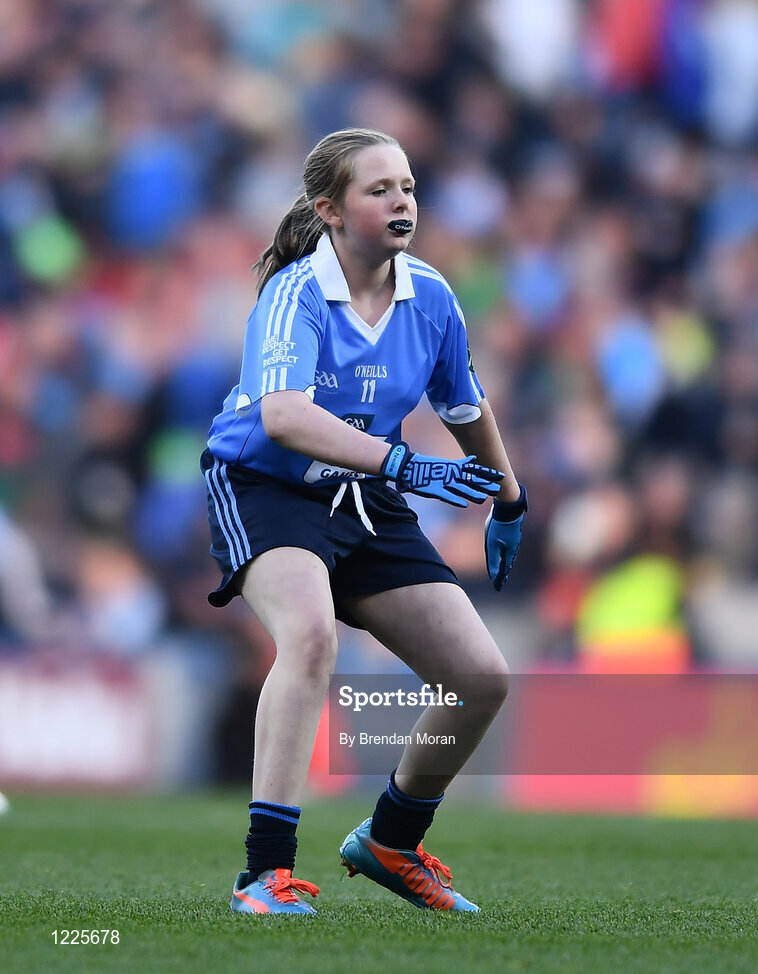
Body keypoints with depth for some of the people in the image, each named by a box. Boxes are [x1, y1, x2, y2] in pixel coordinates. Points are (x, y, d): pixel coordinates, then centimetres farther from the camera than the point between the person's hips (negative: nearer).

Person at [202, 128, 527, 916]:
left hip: (365, 502, 6)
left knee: (483, 677, -1)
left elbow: (466, 409, 17)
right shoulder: (295, 293, -20)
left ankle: (390, 844, 26)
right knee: (311, 633, -37)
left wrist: (508, 503, 28)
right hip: (263, 489, -6)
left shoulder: (429, 297, -2)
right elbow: (282, 416, -38)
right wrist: (401, 464, -46)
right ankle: (266, 871, -35)